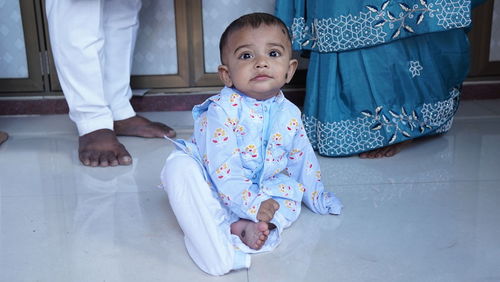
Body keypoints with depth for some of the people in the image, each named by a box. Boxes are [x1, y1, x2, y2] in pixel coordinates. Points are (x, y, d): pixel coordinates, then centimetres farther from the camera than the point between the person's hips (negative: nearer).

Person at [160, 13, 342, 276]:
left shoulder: (289, 114, -3)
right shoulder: (223, 109, -23)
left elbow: (302, 159, 13)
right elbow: (223, 167, -28)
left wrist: (316, 195, 21)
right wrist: (252, 204, -31)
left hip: (260, 189, 6)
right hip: (213, 187, -5)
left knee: (292, 190, -9)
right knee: (180, 165, -30)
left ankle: (246, 225, -30)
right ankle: (214, 244, -40)